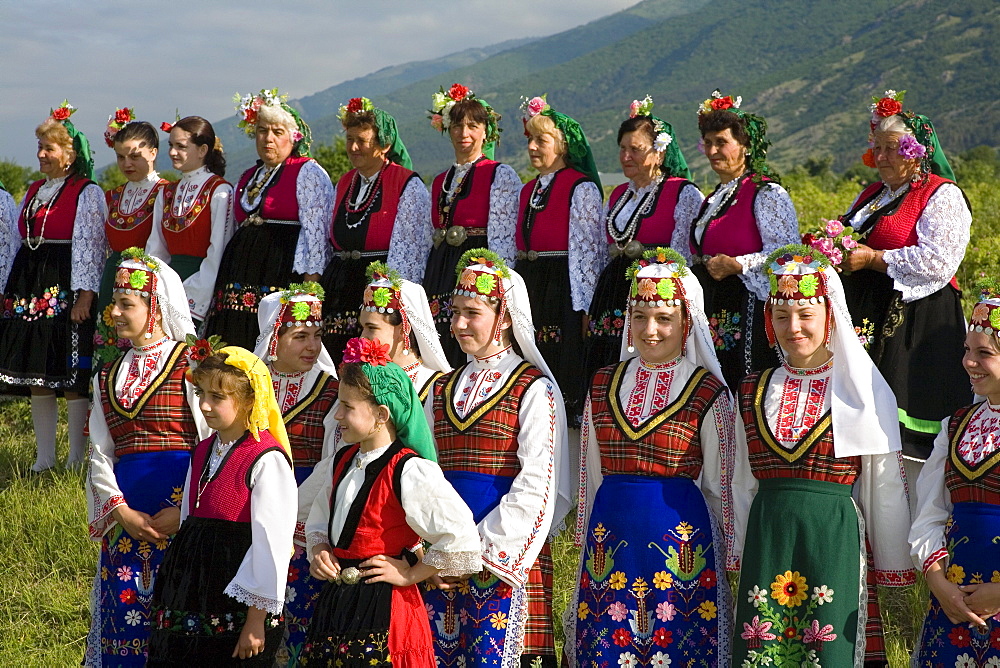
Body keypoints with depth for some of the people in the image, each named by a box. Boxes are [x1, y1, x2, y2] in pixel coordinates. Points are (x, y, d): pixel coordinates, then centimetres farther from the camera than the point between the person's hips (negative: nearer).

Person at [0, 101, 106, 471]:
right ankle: (44, 457, 14)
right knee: (36, 377, 7)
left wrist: (84, 297, -18)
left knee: (73, 378, -6)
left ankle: (77, 459, 1)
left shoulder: (87, 193, -4)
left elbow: (88, 247, -11)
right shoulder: (34, 192, 19)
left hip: (66, 290, -7)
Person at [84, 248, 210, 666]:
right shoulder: (108, 378, 17)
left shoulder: (190, 365, -2)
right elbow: (100, 455, 12)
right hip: (126, 516, 6)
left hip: (182, 514, -5)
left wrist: (184, 510, -15)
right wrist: (121, 510, -4)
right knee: (124, 619, 4)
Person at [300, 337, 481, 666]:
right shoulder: (344, 460, 9)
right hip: (336, 604, 8)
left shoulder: (409, 472, -17)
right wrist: (320, 551, 4)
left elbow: (460, 537, -23)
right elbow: (320, 520, 25)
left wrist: (410, 575, -13)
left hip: (383, 612, -8)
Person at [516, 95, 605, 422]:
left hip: (563, 289, -7)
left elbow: (587, 250, -11)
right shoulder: (529, 190, 17)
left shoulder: (581, 189, -7)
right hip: (528, 289, 7)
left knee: (565, 365, -7)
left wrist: (585, 307, -15)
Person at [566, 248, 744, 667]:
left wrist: (730, 555, 2)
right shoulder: (603, 386, 9)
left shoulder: (707, 392, -3)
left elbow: (720, 486, 1)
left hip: (679, 534, -4)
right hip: (610, 533, 4)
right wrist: (586, 541, 17)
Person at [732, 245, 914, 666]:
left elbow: (885, 489, 2)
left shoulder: (864, 391, -1)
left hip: (834, 540, -3)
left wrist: (893, 568, 4)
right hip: (766, 539, 3)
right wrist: (740, 557, 16)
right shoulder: (755, 391, 10)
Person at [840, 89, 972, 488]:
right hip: (866, 319, 8)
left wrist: (873, 258, -15)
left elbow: (935, 261, -17)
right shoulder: (870, 197, 22)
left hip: (915, 321, -7)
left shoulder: (943, 196, -4)